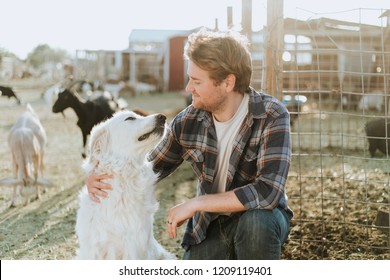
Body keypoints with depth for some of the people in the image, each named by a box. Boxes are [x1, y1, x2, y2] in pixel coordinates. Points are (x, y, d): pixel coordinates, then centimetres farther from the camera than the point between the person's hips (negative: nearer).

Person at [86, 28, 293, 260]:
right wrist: (102, 178, -13)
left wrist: (195, 203, -29)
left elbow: (268, 191, -34)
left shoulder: (271, 117, -22)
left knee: (257, 222, -37)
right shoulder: (188, 121, -8)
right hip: (210, 224, 4)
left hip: (260, 218, -3)